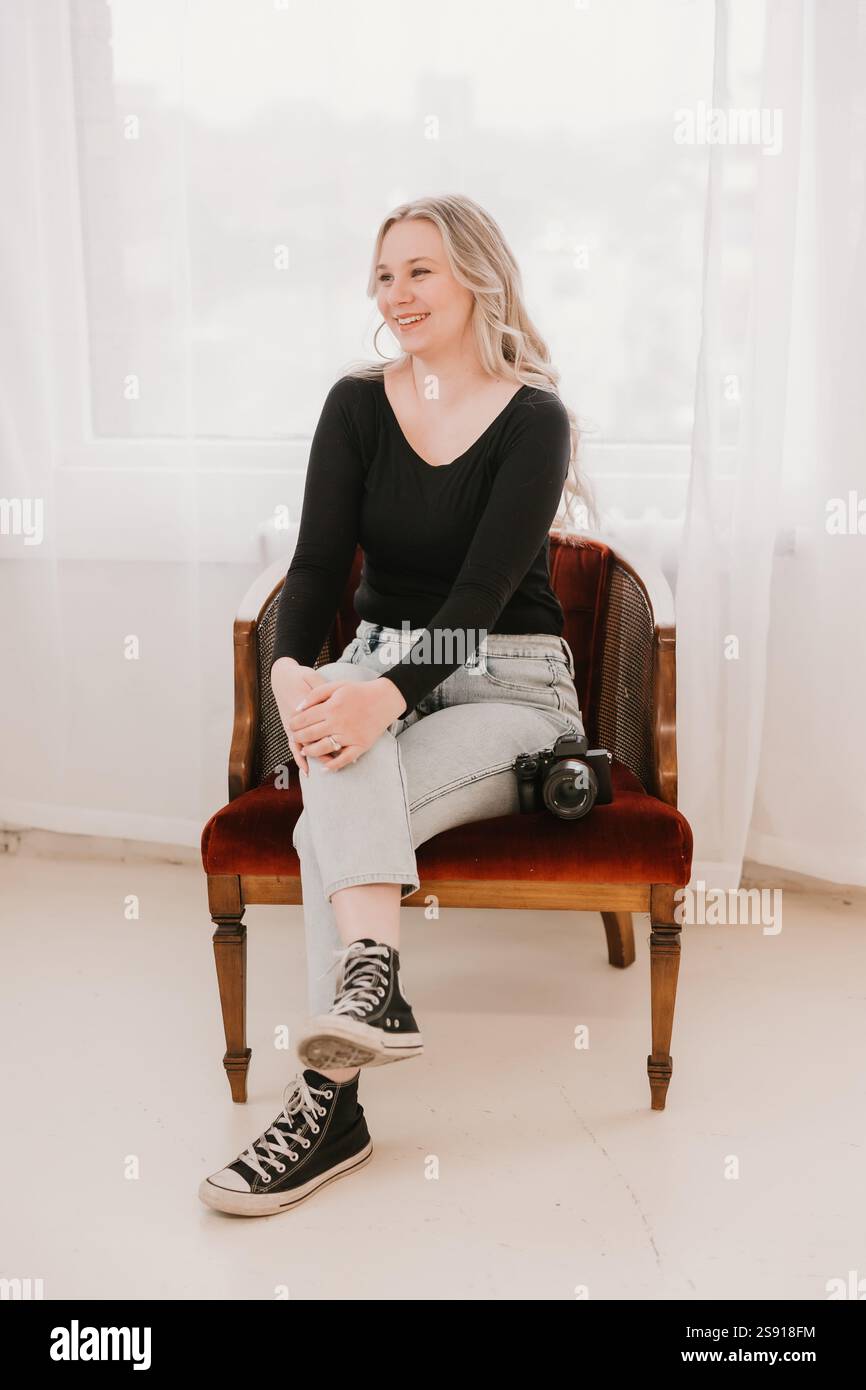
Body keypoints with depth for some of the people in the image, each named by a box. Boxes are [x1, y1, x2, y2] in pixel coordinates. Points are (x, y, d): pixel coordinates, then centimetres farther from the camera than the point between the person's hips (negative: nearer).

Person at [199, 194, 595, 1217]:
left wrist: (388, 696, -37)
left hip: (508, 685, -3)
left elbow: (485, 589, -19)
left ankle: (328, 1096, -31)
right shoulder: (356, 404, 5)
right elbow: (317, 560, -5)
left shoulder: (533, 420, -7)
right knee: (342, 766, -36)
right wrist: (290, 670, -28)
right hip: (378, 665, 3)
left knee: (332, 819, -31)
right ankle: (372, 981, -46)